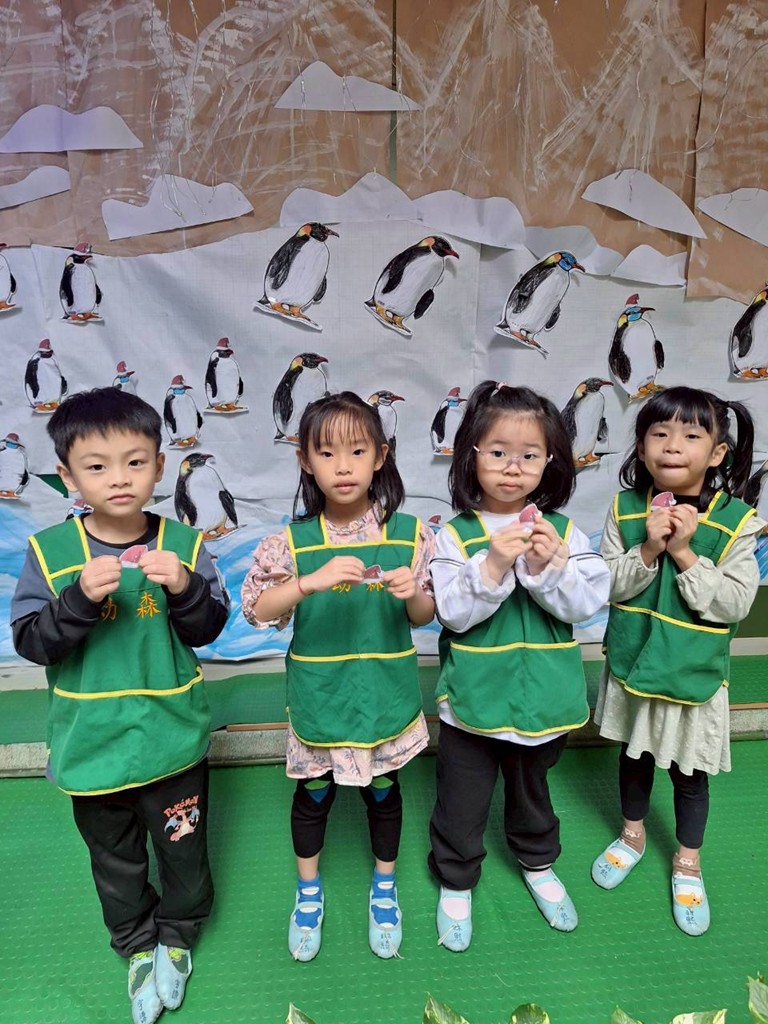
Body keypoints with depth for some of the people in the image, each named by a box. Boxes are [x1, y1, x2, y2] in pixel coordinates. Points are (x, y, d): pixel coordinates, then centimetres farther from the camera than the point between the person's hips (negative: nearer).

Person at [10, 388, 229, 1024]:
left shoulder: (181, 544, -10)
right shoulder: (50, 552, -11)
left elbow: (208, 631, -7)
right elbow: (31, 642, -13)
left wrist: (186, 589, -27)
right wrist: (80, 598, -31)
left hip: (171, 738, 0)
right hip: (93, 745, 1)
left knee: (184, 851, 19)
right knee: (116, 860, 23)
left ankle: (177, 937, 49)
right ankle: (137, 945, 50)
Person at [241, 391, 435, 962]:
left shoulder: (407, 533, -9)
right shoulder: (294, 540, -11)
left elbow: (425, 617, -1)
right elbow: (257, 611, -16)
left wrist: (411, 594, -24)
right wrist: (311, 582, -31)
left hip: (386, 694, 1)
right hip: (319, 695, 0)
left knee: (383, 790, 20)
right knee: (314, 793, 19)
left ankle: (384, 888, 48)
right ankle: (309, 890, 47)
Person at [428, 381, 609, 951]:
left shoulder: (563, 530, -5)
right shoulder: (455, 534, -12)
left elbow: (587, 603, -12)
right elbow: (454, 613, -19)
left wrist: (548, 566, -28)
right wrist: (494, 566, -32)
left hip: (544, 700, 3)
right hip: (473, 702, -2)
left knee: (532, 791, 27)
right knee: (462, 802, 15)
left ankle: (539, 865, 54)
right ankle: (456, 882, 42)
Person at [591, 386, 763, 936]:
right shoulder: (625, 509, -10)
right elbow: (607, 586, -10)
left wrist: (684, 552, -27)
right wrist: (648, 550, -25)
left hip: (695, 674, -2)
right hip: (632, 663, 2)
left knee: (691, 772, 17)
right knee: (634, 754, 23)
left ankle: (688, 860, 43)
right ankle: (633, 834, 49)